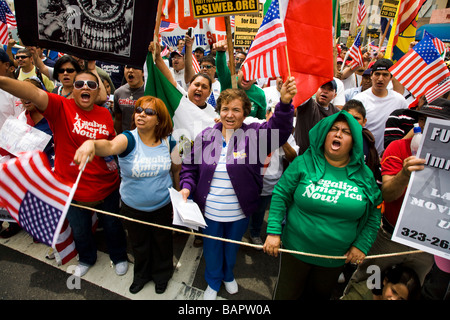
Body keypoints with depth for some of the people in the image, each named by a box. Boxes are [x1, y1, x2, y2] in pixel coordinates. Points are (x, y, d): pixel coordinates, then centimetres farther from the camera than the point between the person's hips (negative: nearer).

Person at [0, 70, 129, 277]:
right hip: (73, 188, -1)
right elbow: (33, 94, -33)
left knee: (112, 225, 19)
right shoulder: (61, 107, -12)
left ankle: (119, 257, 49)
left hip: (107, 186, 1)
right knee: (80, 231, 22)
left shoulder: (105, 114, -2)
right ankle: (86, 259, 54)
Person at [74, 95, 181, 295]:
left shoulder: (168, 142, -12)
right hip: (132, 207, 0)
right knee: (139, 245, 24)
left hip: (163, 206, 1)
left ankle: (161, 274, 53)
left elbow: (177, 169, 3)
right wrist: (92, 143, -65)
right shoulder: (128, 139, -20)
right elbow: (110, 146, -43)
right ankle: (142, 274, 55)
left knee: (162, 243, 22)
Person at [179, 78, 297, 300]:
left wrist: (285, 103, -49)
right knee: (212, 249, 21)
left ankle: (228, 275, 58)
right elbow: (190, 167, 2)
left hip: (239, 212, 0)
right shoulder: (205, 136, -6)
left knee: (232, 248, 26)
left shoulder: (254, 135, -13)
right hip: (209, 211, 1)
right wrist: (187, 186, -14)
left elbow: (279, 128, -31)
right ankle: (213, 282, 52)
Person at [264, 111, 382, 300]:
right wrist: (273, 232, -15)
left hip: (336, 258, 2)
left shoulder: (364, 174, -3)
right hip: (296, 249, -2)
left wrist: (362, 245, -3)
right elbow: (280, 194, -9)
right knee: (287, 294, 16)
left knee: (320, 295, 24)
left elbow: (374, 213, 3)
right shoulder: (304, 163, -11)